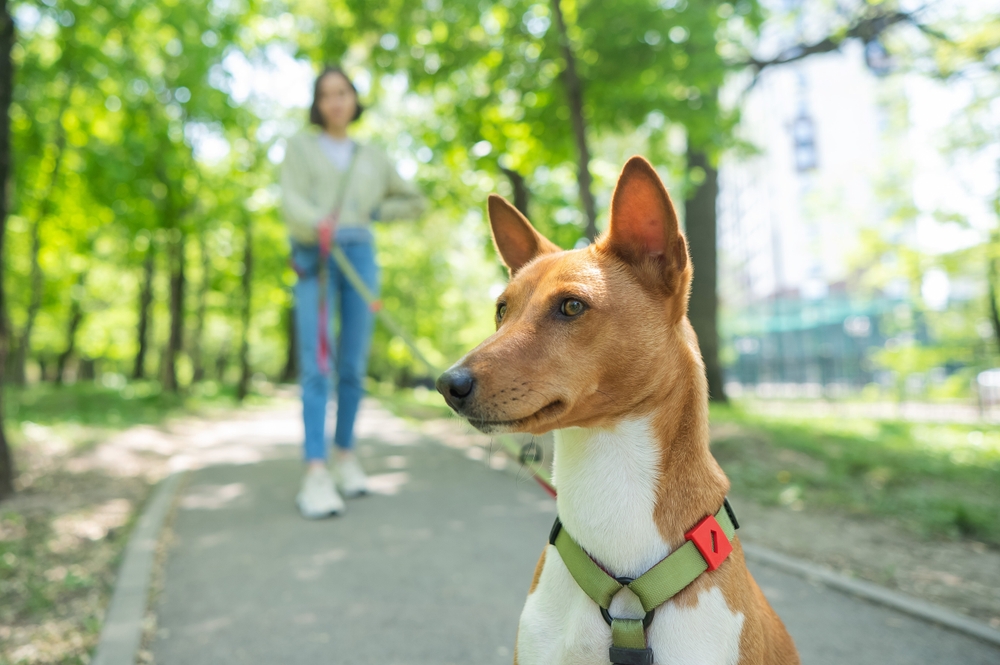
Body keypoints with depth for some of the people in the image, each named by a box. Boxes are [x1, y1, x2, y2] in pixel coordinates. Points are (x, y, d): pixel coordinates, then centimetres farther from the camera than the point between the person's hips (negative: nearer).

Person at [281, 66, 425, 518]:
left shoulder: (372, 157, 22)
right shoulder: (300, 146, 14)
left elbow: (413, 201, 29)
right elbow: (292, 201, -3)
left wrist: (372, 212, 14)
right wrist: (317, 224, -25)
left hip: (360, 255, 3)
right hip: (314, 257, -3)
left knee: (353, 366, -1)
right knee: (316, 364, -14)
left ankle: (345, 455, 15)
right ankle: (315, 473, -18)